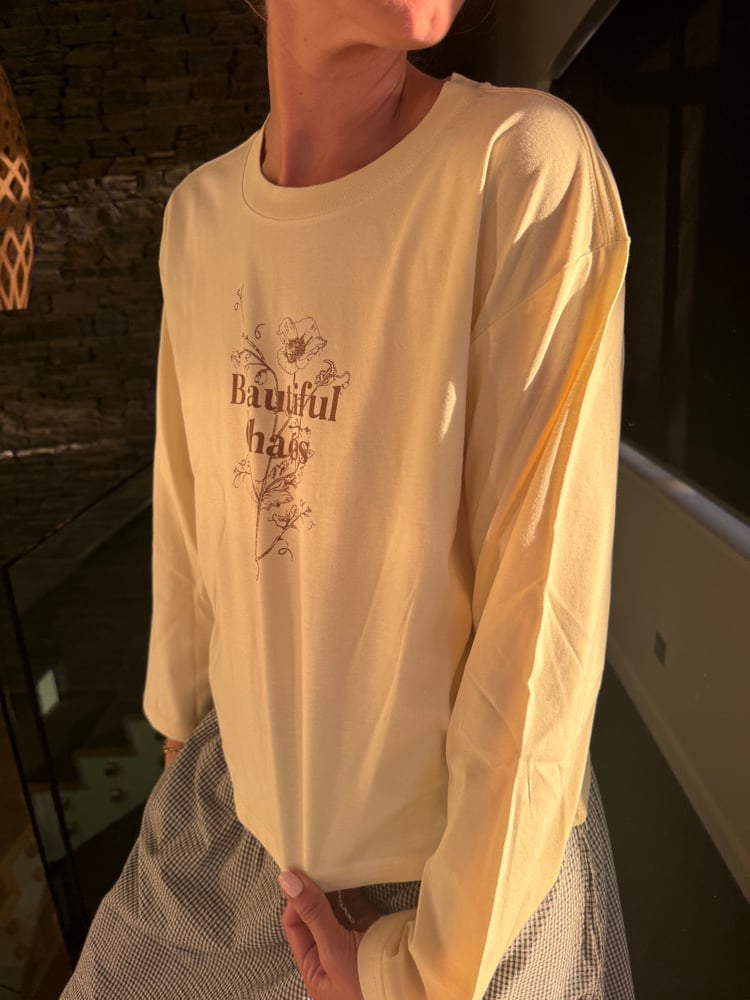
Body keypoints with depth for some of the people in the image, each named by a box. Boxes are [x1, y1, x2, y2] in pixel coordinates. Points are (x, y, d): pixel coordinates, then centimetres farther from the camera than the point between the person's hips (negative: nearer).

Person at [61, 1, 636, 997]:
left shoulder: (528, 166, -20)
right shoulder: (197, 213, -3)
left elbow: (543, 602, -22)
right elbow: (189, 512, 5)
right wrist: (178, 721, 17)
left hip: (476, 851, -4)